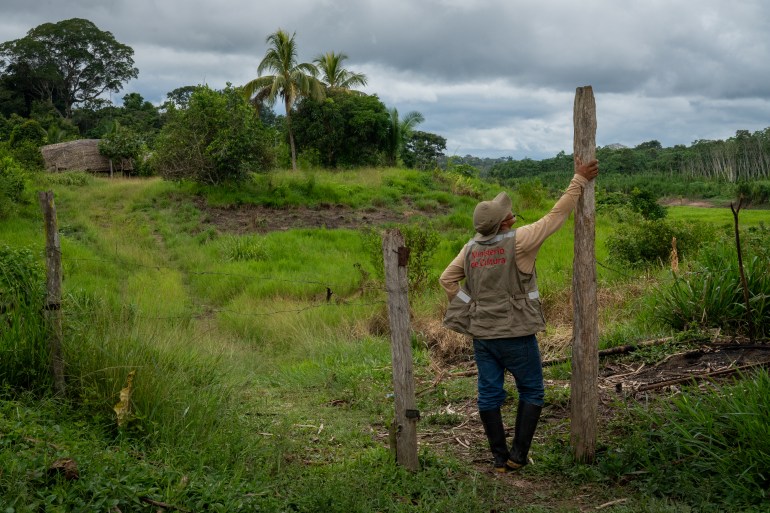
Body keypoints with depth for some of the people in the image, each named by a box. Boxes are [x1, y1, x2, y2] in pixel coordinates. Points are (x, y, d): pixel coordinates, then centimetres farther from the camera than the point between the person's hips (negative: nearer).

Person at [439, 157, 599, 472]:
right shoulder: (518, 242, -16)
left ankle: (500, 458, 16)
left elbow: (447, 279, 8)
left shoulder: (471, 248, 1)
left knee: (489, 394, 10)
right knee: (531, 392, 12)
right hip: (516, 334, -5)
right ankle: (518, 454, 9)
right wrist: (580, 180, -4)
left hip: (481, 334, 5)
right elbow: (556, 216, -11)